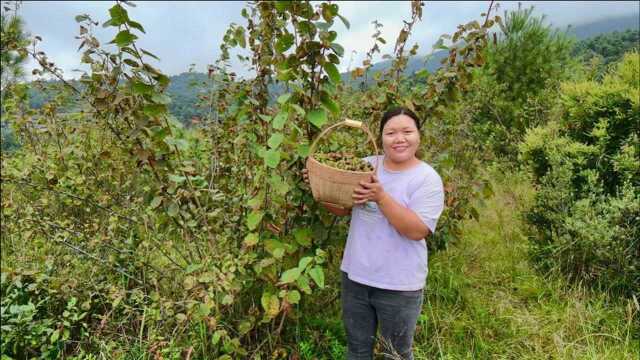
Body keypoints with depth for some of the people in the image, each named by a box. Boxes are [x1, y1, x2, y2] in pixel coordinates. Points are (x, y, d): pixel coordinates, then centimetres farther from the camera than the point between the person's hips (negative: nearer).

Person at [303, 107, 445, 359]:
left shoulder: (427, 178, -12)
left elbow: (418, 230, -21)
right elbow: (342, 208, 7)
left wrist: (381, 197, -30)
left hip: (399, 285, -4)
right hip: (355, 275, 4)